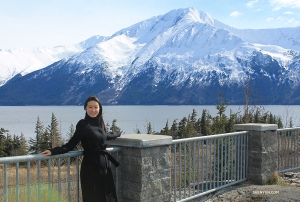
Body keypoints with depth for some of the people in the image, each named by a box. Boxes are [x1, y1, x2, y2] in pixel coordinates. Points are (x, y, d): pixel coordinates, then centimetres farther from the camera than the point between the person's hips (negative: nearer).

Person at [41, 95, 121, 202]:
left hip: (104, 165, 7)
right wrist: (53, 151, -24)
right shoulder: (83, 124, -11)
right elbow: (71, 144, -12)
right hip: (90, 167, -7)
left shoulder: (100, 122, 8)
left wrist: (117, 133, 45)